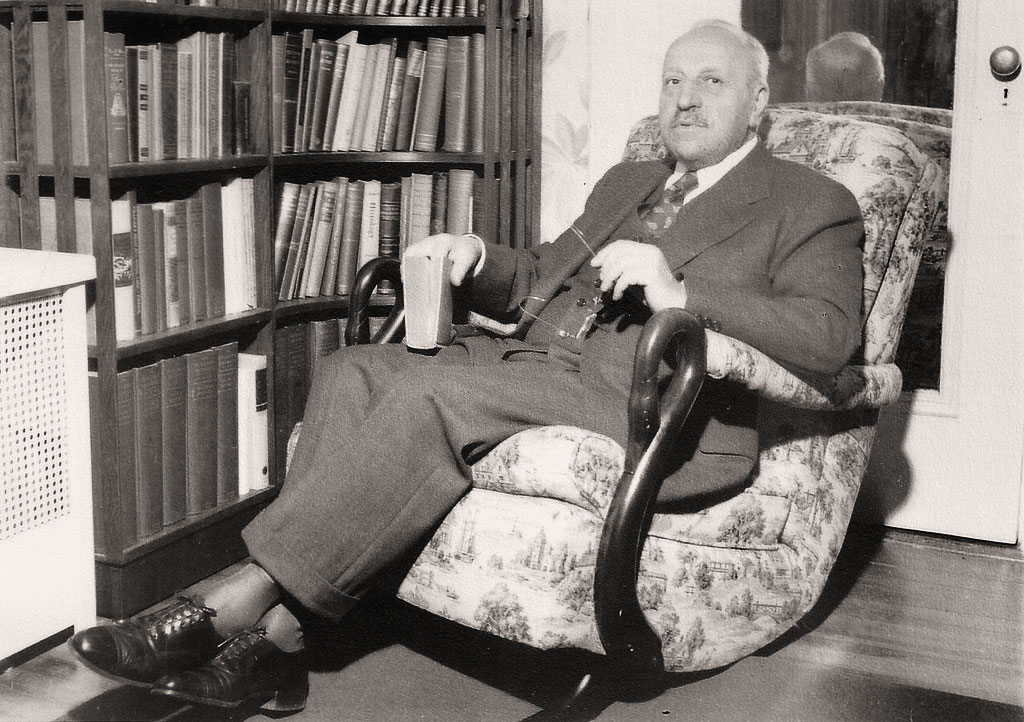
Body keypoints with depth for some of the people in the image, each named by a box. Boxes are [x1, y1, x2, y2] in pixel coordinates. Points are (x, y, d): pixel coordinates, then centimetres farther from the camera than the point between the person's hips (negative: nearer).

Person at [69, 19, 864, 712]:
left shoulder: (814, 207, 7)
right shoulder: (627, 182, 29)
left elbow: (829, 336, -9)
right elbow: (537, 279, 30)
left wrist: (680, 293, -21)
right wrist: (475, 256, 7)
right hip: (539, 362, 7)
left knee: (430, 394, -30)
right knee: (353, 371, -17)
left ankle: (240, 602, -24)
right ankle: (277, 634, -23)